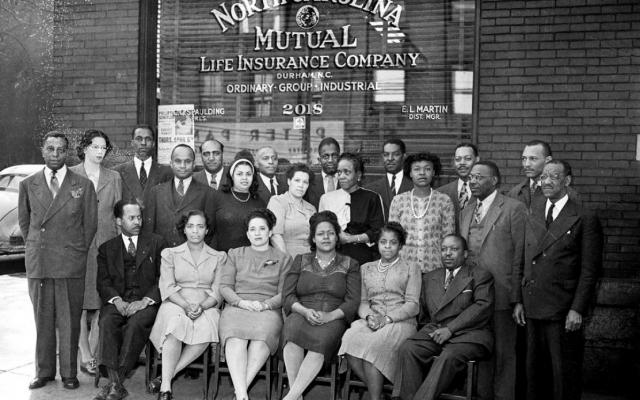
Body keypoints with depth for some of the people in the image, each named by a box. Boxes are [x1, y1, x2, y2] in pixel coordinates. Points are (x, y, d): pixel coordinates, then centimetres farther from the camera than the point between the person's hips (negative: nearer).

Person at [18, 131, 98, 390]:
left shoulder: (83, 185, 1)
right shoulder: (28, 185, 7)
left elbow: (90, 224, 6)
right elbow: (24, 222, 17)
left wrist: (76, 252, 6)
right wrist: (36, 247, 11)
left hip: (71, 265, -2)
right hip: (37, 263, 2)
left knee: (69, 320, 2)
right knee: (42, 320, 9)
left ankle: (69, 373, 14)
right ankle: (44, 371, 22)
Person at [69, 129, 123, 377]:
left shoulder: (114, 178, 13)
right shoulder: (70, 175, 5)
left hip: (106, 244, 2)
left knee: (101, 303, 2)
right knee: (80, 302, -3)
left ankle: (92, 355, 11)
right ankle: (86, 356, 2)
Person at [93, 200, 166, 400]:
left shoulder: (156, 242, 13)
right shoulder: (106, 248, 18)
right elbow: (103, 282, 8)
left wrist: (145, 301, -11)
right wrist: (117, 301, -12)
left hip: (147, 302, -2)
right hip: (118, 301, 2)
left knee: (136, 323, -33)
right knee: (107, 322, -30)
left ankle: (117, 381, -28)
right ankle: (115, 383, -31)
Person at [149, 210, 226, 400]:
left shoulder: (219, 257, 15)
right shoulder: (170, 254, 14)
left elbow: (217, 292, 5)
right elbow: (168, 287, 2)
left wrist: (201, 306, -16)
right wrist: (186, 305, -16)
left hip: (206, 307, 1)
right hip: (176, 304, 0)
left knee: (207, 327, -36)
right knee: (176, 322, -37)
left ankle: (167, 376, -28)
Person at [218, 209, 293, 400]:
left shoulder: (283, 259, 18)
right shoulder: (235, 254, 23)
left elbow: (284, 293, 8)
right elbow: (224, 286, 12)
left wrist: (265, 304, -11)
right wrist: (242, 302, -7)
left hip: (268, 310, -1)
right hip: (237, 306, 1)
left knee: (262, 336, -37)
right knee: (236, 338, -35)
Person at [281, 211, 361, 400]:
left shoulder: (349, 264, 16)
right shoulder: (301, 261, 20)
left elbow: (352, 301, 5)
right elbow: (288, 295, 10)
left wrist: (330, 315, -13)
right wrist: (305, 311, -10)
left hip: (333, 319, -1)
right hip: (302, 314, 1)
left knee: (322, 338, -36)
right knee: (292, 327, -35)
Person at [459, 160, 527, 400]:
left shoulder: (514, 209, -6)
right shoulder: (466, 212, 16)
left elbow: (520, 254, -8)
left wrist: (513, 292, -10)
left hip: (501, 296, -6)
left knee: (504, 353, 3)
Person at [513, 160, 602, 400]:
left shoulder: (585, 219, -6)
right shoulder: (532, 215, 11)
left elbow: (589, 270, -8)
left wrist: (577, 309, -13)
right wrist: (520, 300, 7)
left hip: (564, 313, -5)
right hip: (533, 309, 5)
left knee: (564, 374, 5)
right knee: (535, 372, 14)